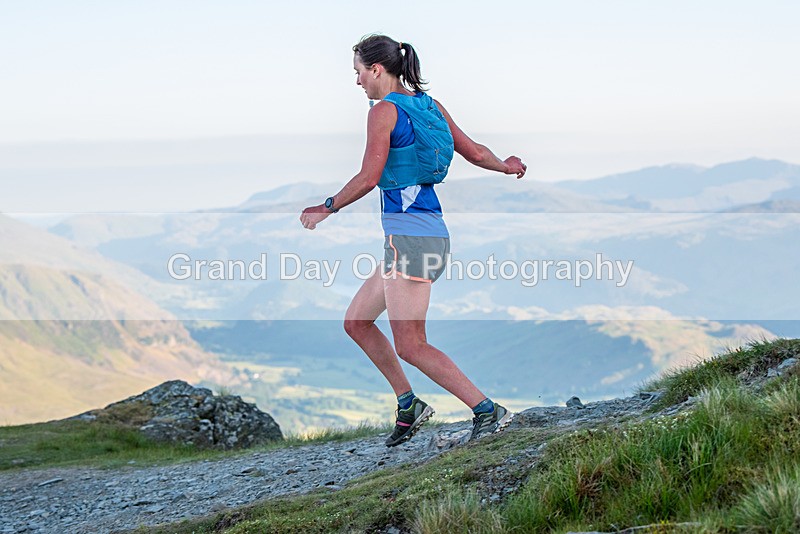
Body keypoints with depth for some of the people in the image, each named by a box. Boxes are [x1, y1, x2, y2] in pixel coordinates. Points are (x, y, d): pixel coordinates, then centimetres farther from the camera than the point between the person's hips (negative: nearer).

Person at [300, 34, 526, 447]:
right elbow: (474, 152, 15)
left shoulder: (384, 111, -10)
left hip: (411, 236, -9)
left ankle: (488, 412, -7)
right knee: (356, 322, 16)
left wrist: (326, 208, -2)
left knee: (410, 346, -7)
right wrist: (506, 166, 35)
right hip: (429, 234, 9)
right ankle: (408, 405, 18)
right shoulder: (431, 105, 12)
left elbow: (368, 178, -15)